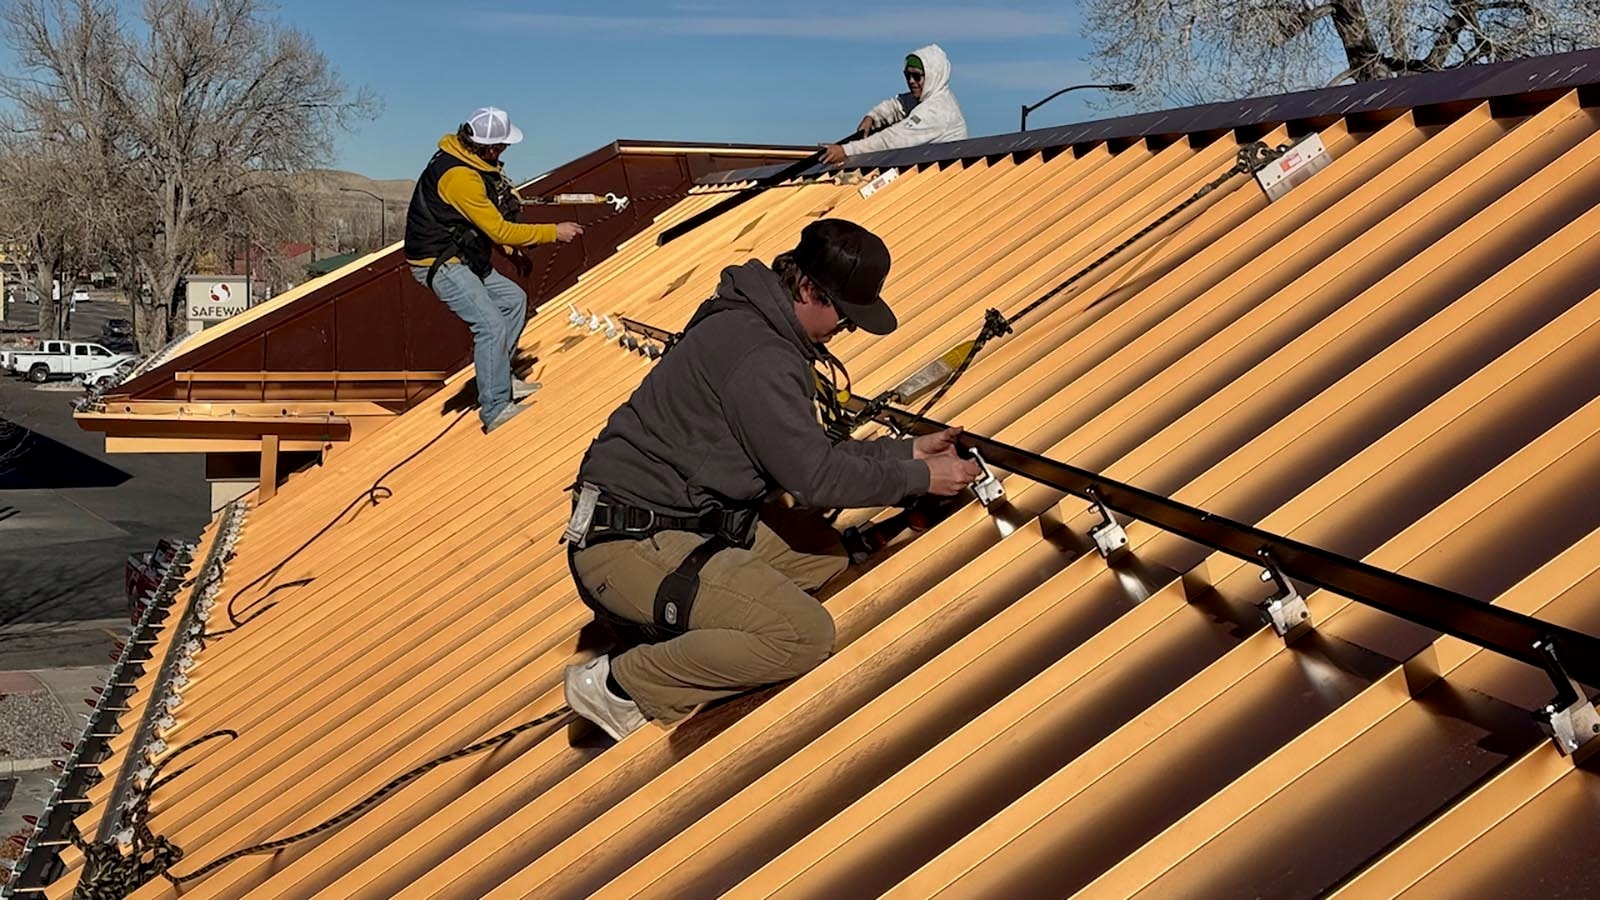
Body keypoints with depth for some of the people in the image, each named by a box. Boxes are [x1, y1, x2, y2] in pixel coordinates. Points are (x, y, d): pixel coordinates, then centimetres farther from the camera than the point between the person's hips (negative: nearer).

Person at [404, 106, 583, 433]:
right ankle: (495, 410, -15)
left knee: (514, 299, 17)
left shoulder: (473, 162, 3)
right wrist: (554, 233, -17)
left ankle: (499, 378, 21)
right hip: (438, 264, -10)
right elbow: (500, 231, -24)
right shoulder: (459, 176, -28)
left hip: (464, 257, 10)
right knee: (492, 325, -18)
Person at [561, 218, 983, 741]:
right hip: (629, 546, -11)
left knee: (823, 552, 12)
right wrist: (921, 478, -6)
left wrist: (908, 451, 14)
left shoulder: (755, 322, 11)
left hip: (682, 520, 11)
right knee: (806, 634, -18)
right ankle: (619, 685, -8)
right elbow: (814, 477, -18)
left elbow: (806, 452, 18)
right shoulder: (760, 359, -21)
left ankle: (675, 628, 4)